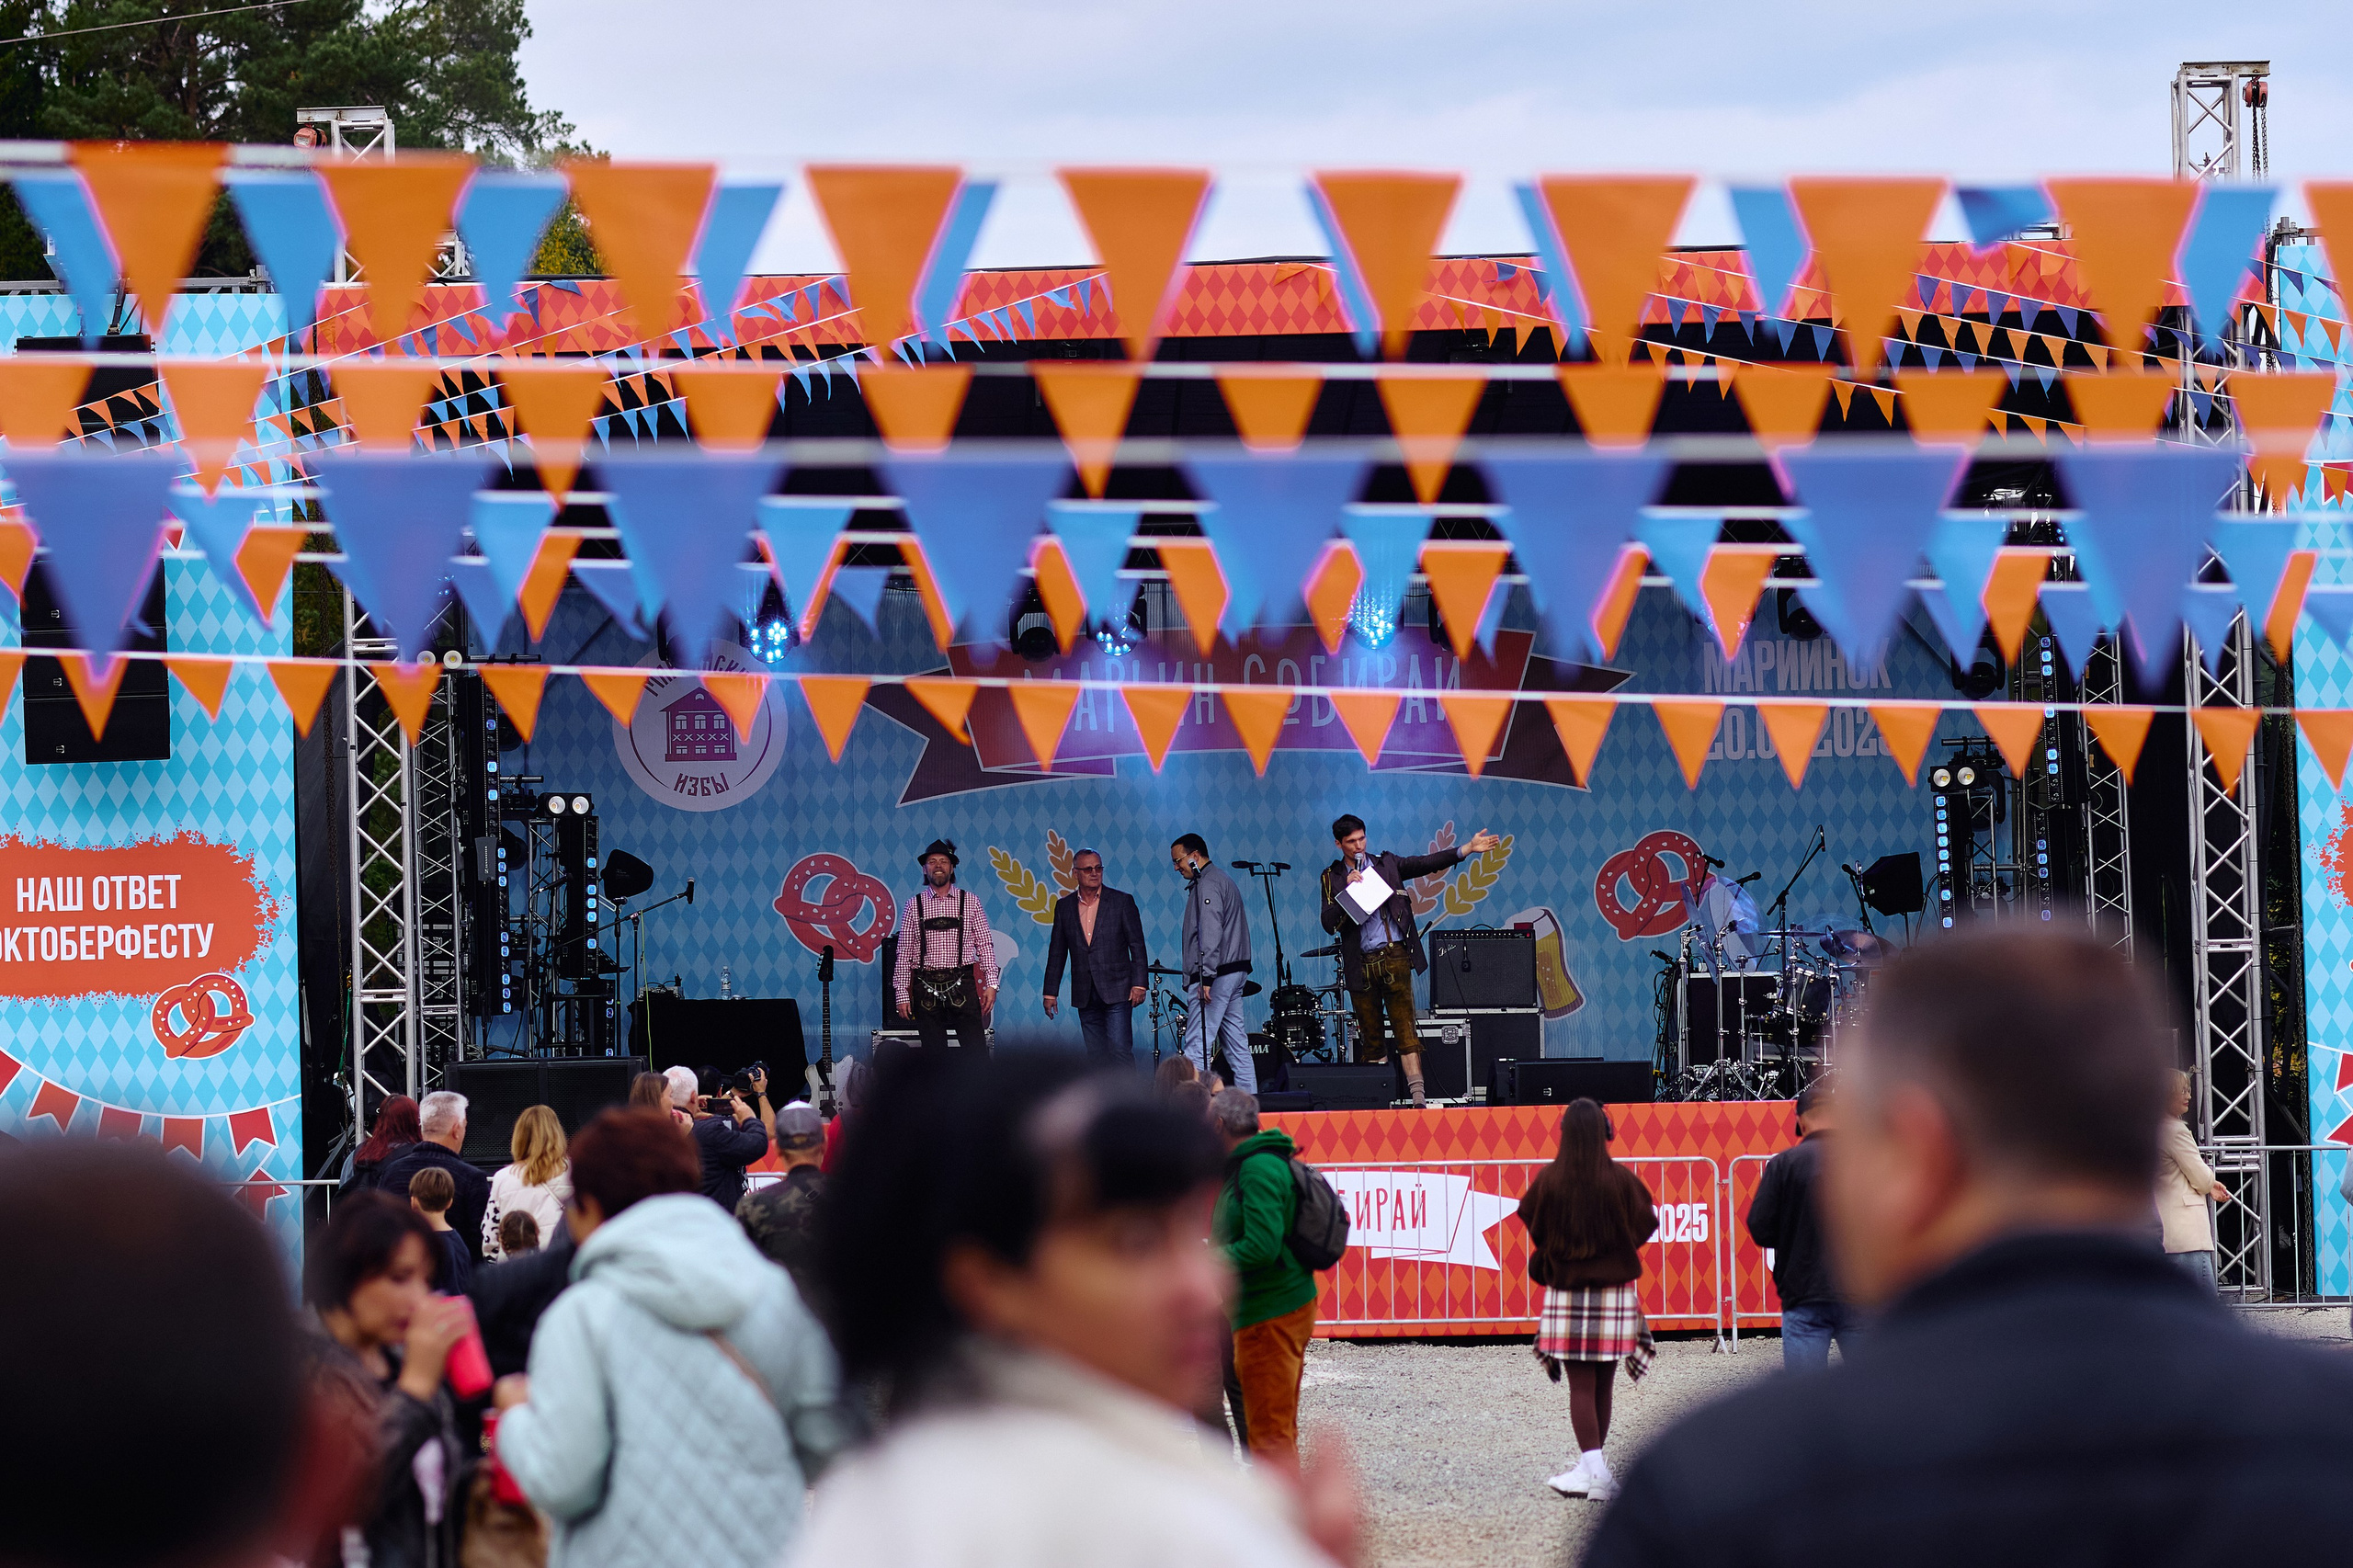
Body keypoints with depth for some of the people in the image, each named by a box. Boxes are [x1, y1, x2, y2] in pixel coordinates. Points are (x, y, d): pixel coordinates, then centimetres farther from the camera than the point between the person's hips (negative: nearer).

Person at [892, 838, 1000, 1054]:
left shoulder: (970, 902, 8)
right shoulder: (914, 905, 8)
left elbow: (985, 945, 6)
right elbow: (904, 953, 7)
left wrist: (991, 983, -4)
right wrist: (902, 993, 1)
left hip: (962, 987, -1)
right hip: (926, 991, 1)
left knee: (977, 1052, -9)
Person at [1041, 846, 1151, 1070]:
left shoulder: (1122, 901, 1)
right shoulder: (1064, 906, 9)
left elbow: (1137, 945, 0)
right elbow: (1057, 952, 12)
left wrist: (1139, 984, -8)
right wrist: (1051, 992, 9)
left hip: (1117, 992, -4)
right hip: (1085, 996, 4)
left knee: (1120, 1050, -11)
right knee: (1095, 1055, 4)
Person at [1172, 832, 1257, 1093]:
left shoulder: (1207, 885, -11)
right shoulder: (1222, 880, 21)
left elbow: (1210, 935, -21)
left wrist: (1206, 977, -25)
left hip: (1216, 974, -11)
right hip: (1235, 972, 11)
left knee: (1197, 1045, -13)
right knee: (1236, 1044, 10)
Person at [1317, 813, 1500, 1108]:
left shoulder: (1386, 863, 11)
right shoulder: (1333, 878, 9)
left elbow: (1427, 863, 4)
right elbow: (1329, 924, -1)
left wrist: (1467, 850, -6)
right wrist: (1347, 889, -11)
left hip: (1395, 956, -1)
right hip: (1361, 965, 1)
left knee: (1404, 1026, -8)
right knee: (1371, 1036, 5)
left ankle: (1418, 1095, -16)